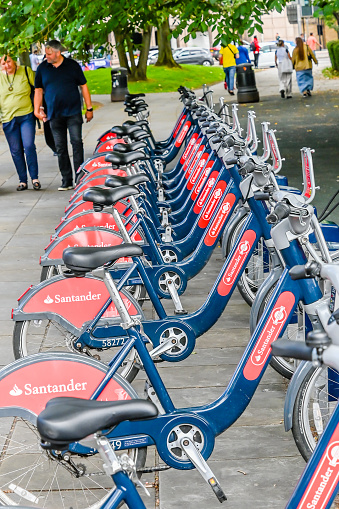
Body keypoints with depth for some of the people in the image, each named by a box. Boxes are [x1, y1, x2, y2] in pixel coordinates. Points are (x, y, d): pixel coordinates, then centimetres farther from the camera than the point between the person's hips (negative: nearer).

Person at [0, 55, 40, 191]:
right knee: (16, 151, 3)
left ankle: (35, 178, -3)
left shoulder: (26, 72, 1)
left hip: (27, 116, -2)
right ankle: (22, 181, 12)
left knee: (29, 146, -13)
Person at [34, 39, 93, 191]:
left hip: (73, 112, -2)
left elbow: (83, 86, 7)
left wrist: (89, 108, 5)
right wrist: (37, 109, 4)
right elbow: (38, 90, 14)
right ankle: (67, 180, 10)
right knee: (60, 148, 4)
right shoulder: (42, 68, 7)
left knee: (77, 143, -10)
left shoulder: (72, 65, 2)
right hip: (54, 114, 2)